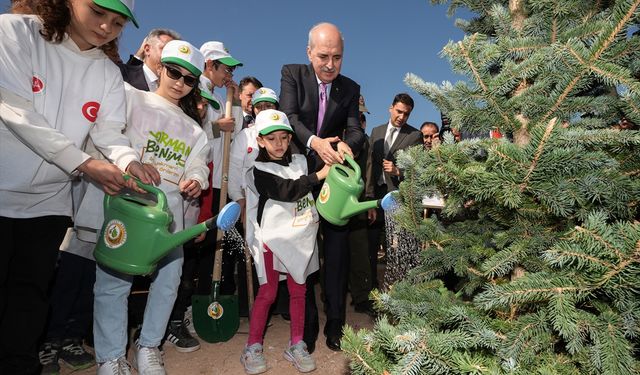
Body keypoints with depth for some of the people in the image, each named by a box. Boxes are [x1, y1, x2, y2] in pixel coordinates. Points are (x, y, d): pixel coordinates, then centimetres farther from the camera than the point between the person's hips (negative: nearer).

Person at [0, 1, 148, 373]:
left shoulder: (109, 73, 5)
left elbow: (111, 132, -2)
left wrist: (128, 161, -25)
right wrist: (84, 163, -25)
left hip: (49, 201, 4)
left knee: (30, 294, 12)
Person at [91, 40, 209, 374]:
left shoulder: (193, 128, 21)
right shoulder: (132, 98, 8)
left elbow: (197, 168, 15)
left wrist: (195, 182, -6)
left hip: (170, 213, 5)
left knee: (169, 278, 5)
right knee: (114, 279, -5)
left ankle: (148, 347, 23)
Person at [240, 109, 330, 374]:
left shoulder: (301, 161, 9)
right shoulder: (259, 171, -8)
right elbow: (287, 190, -21)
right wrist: (319, 175, -22)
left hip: (301, 237, 5)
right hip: (273, 238, -5)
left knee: (298, 291, 11)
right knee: (267, 293, 2)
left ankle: (296, 346, 26)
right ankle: (253, 348, 19)